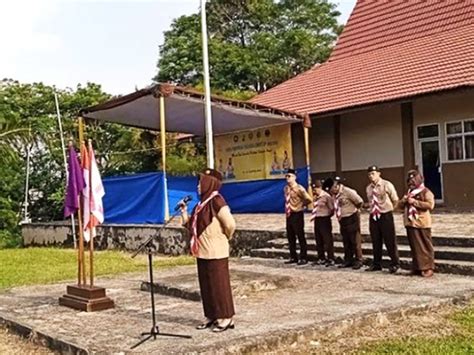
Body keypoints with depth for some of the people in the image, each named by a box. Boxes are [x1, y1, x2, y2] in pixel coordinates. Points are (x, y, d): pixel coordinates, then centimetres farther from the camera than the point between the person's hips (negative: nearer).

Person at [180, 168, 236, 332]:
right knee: (206, 285, 13)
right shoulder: (202, 203, 12)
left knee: (219, 284, -1)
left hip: (215, 252, -9)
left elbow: (230, 224, -22)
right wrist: (184, 213, 3)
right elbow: (193, 226, 16)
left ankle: (226, 317, 9)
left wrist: (222, 238, -5)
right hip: (203, 252, 9)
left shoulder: (216, 202, -16)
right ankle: (211, 316, 23)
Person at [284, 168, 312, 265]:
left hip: (297, 215, -8)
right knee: (290, 237, 12)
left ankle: (303, 258, 8)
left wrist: (301, 205, -4)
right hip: (289, 215, 8)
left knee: (300, 237, 0)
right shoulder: (286, 188, 9)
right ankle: (293, 258, 23)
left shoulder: (299, 188, -14)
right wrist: (287, 210, 12)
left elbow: (309, 199, -18)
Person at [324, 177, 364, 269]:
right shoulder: (333, 194, 4)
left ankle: (358, 261, 4)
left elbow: (360, 202, -17)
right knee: (346, 241, 12)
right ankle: (348, 260, 19)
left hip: (352, 218, -7)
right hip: (342, 219, 7)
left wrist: (352, 209, -2)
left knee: (355, 241, -2)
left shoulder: (347, 191, -18)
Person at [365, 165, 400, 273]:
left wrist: (389, 208, 3)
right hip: (373, 216, 5)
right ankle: (376, 264, 20)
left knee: (390, 241, -1)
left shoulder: (387, 185, -7)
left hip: (386, 216, -5)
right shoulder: (368, 188, 9)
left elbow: (395, 200, -1)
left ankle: (394, 264, 9)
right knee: (376, 241, 10)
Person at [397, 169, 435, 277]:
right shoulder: (408, 192, 19)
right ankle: (417, 267, 18)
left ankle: (428, 268, 0)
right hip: (410, 223, 7)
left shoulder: (426, 192, -5)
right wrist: (405, 200, -4)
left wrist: (414, 202, -17)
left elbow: (430, 205, -19)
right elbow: (400, 205, 18)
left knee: (425, 247, -3)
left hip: (422, 224, -7)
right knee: (415, 246, 11)